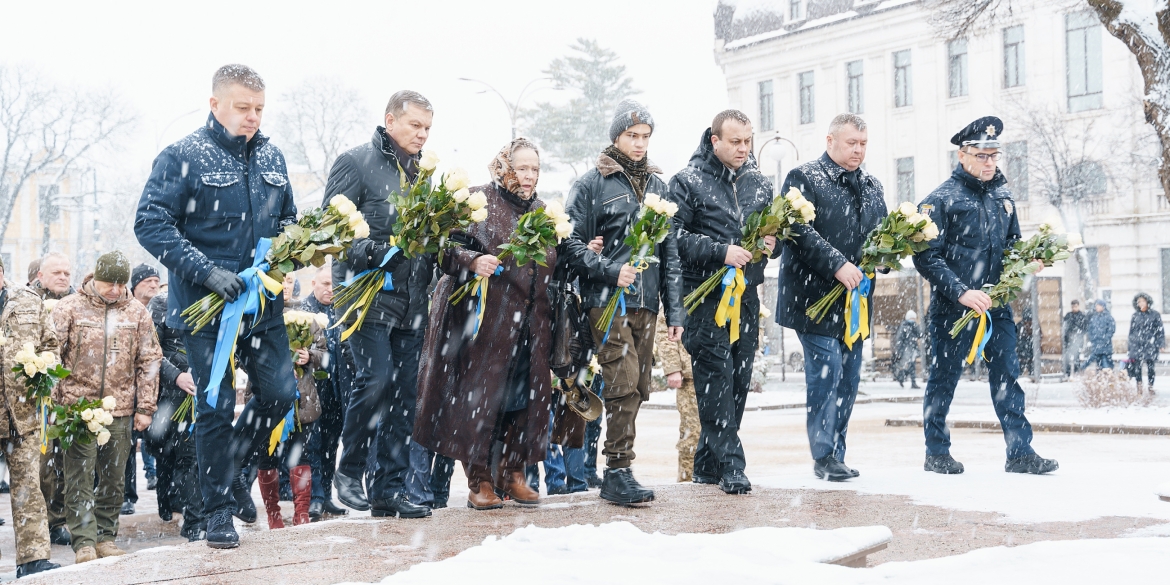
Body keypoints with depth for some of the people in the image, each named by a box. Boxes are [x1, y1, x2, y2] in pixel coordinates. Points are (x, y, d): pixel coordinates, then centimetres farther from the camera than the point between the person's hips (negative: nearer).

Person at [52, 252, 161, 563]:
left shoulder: (137, 312, 7)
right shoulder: (69, 308, 1)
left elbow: (149, 362, 8)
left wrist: (145, 408, 4)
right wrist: (56, 401, -9)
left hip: (120, 409, 2)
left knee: (113, 478, 7)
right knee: (80, 478, -4)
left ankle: (106, 537, 17)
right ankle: (84, 543, -2)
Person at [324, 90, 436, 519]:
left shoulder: (421, 171, 18)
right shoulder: (356, 162, -2)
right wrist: (369, 252, -23)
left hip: (411, 302, 7)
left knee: (405, 391, 4)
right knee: (377, 379, -17)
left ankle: (389, 489, 11)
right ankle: (349, 471, 4)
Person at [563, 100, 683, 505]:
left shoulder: (657, 185, 17)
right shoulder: (592, 183, 1)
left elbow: (670, 251, 17)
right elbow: (572, 244, -4)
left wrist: (674, 310, 12)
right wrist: (611, 272, -16)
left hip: (646, 302, 6)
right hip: (607, 301, -5)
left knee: (637, 388, 6)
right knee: (623, 384, -15)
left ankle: (617, 470, 15)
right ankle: (618, 473, -9)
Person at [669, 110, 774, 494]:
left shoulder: (759, 183, 14)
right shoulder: (688, 182, -1)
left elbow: (774, 228, 23)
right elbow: (676, 236, -8)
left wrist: (772, 243, -1)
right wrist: (721, 252, -17)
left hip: (747, 293, 6)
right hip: (707, 294, -5)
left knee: (739, 379, 6)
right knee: (716, 378, -10)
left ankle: (708, 465, 17)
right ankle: (730, 466, -9)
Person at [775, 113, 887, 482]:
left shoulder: (872, 187, 18)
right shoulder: (803, 179, -3)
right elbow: (800, 231, -15)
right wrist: (837, 265, -23)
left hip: (855, 299, 7)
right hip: (816, 297, -7)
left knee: (849, 378, 8)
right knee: (826, 372, -11)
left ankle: (836, 455, 16)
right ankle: (824, 456, -3)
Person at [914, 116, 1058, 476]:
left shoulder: (1001, 196, 12)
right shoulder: (941, 199, -8)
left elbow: (1011, 244, 24)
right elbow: (926, 257, -13)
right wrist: (961, 292, -21)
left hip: (996, 305, 5)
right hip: (952, 308, -5)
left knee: (1007, 375, 3)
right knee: (944, 378, 5)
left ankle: (1020, 453, 7)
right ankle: (936, 454, 16)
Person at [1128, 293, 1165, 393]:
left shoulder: (1155, 315, 4)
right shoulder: (1135, 316, 10)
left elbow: (1160, 330, 5)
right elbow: (1131, 331, 15)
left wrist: (1161, 344, -2)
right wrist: (1130, 346, 12)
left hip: (1150, 346, -2)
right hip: (1137, 346, 2)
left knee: (1150, 367, 1)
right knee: (1137, 367, -3)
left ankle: (1150, 388, 10)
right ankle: (1139, 387, 5)